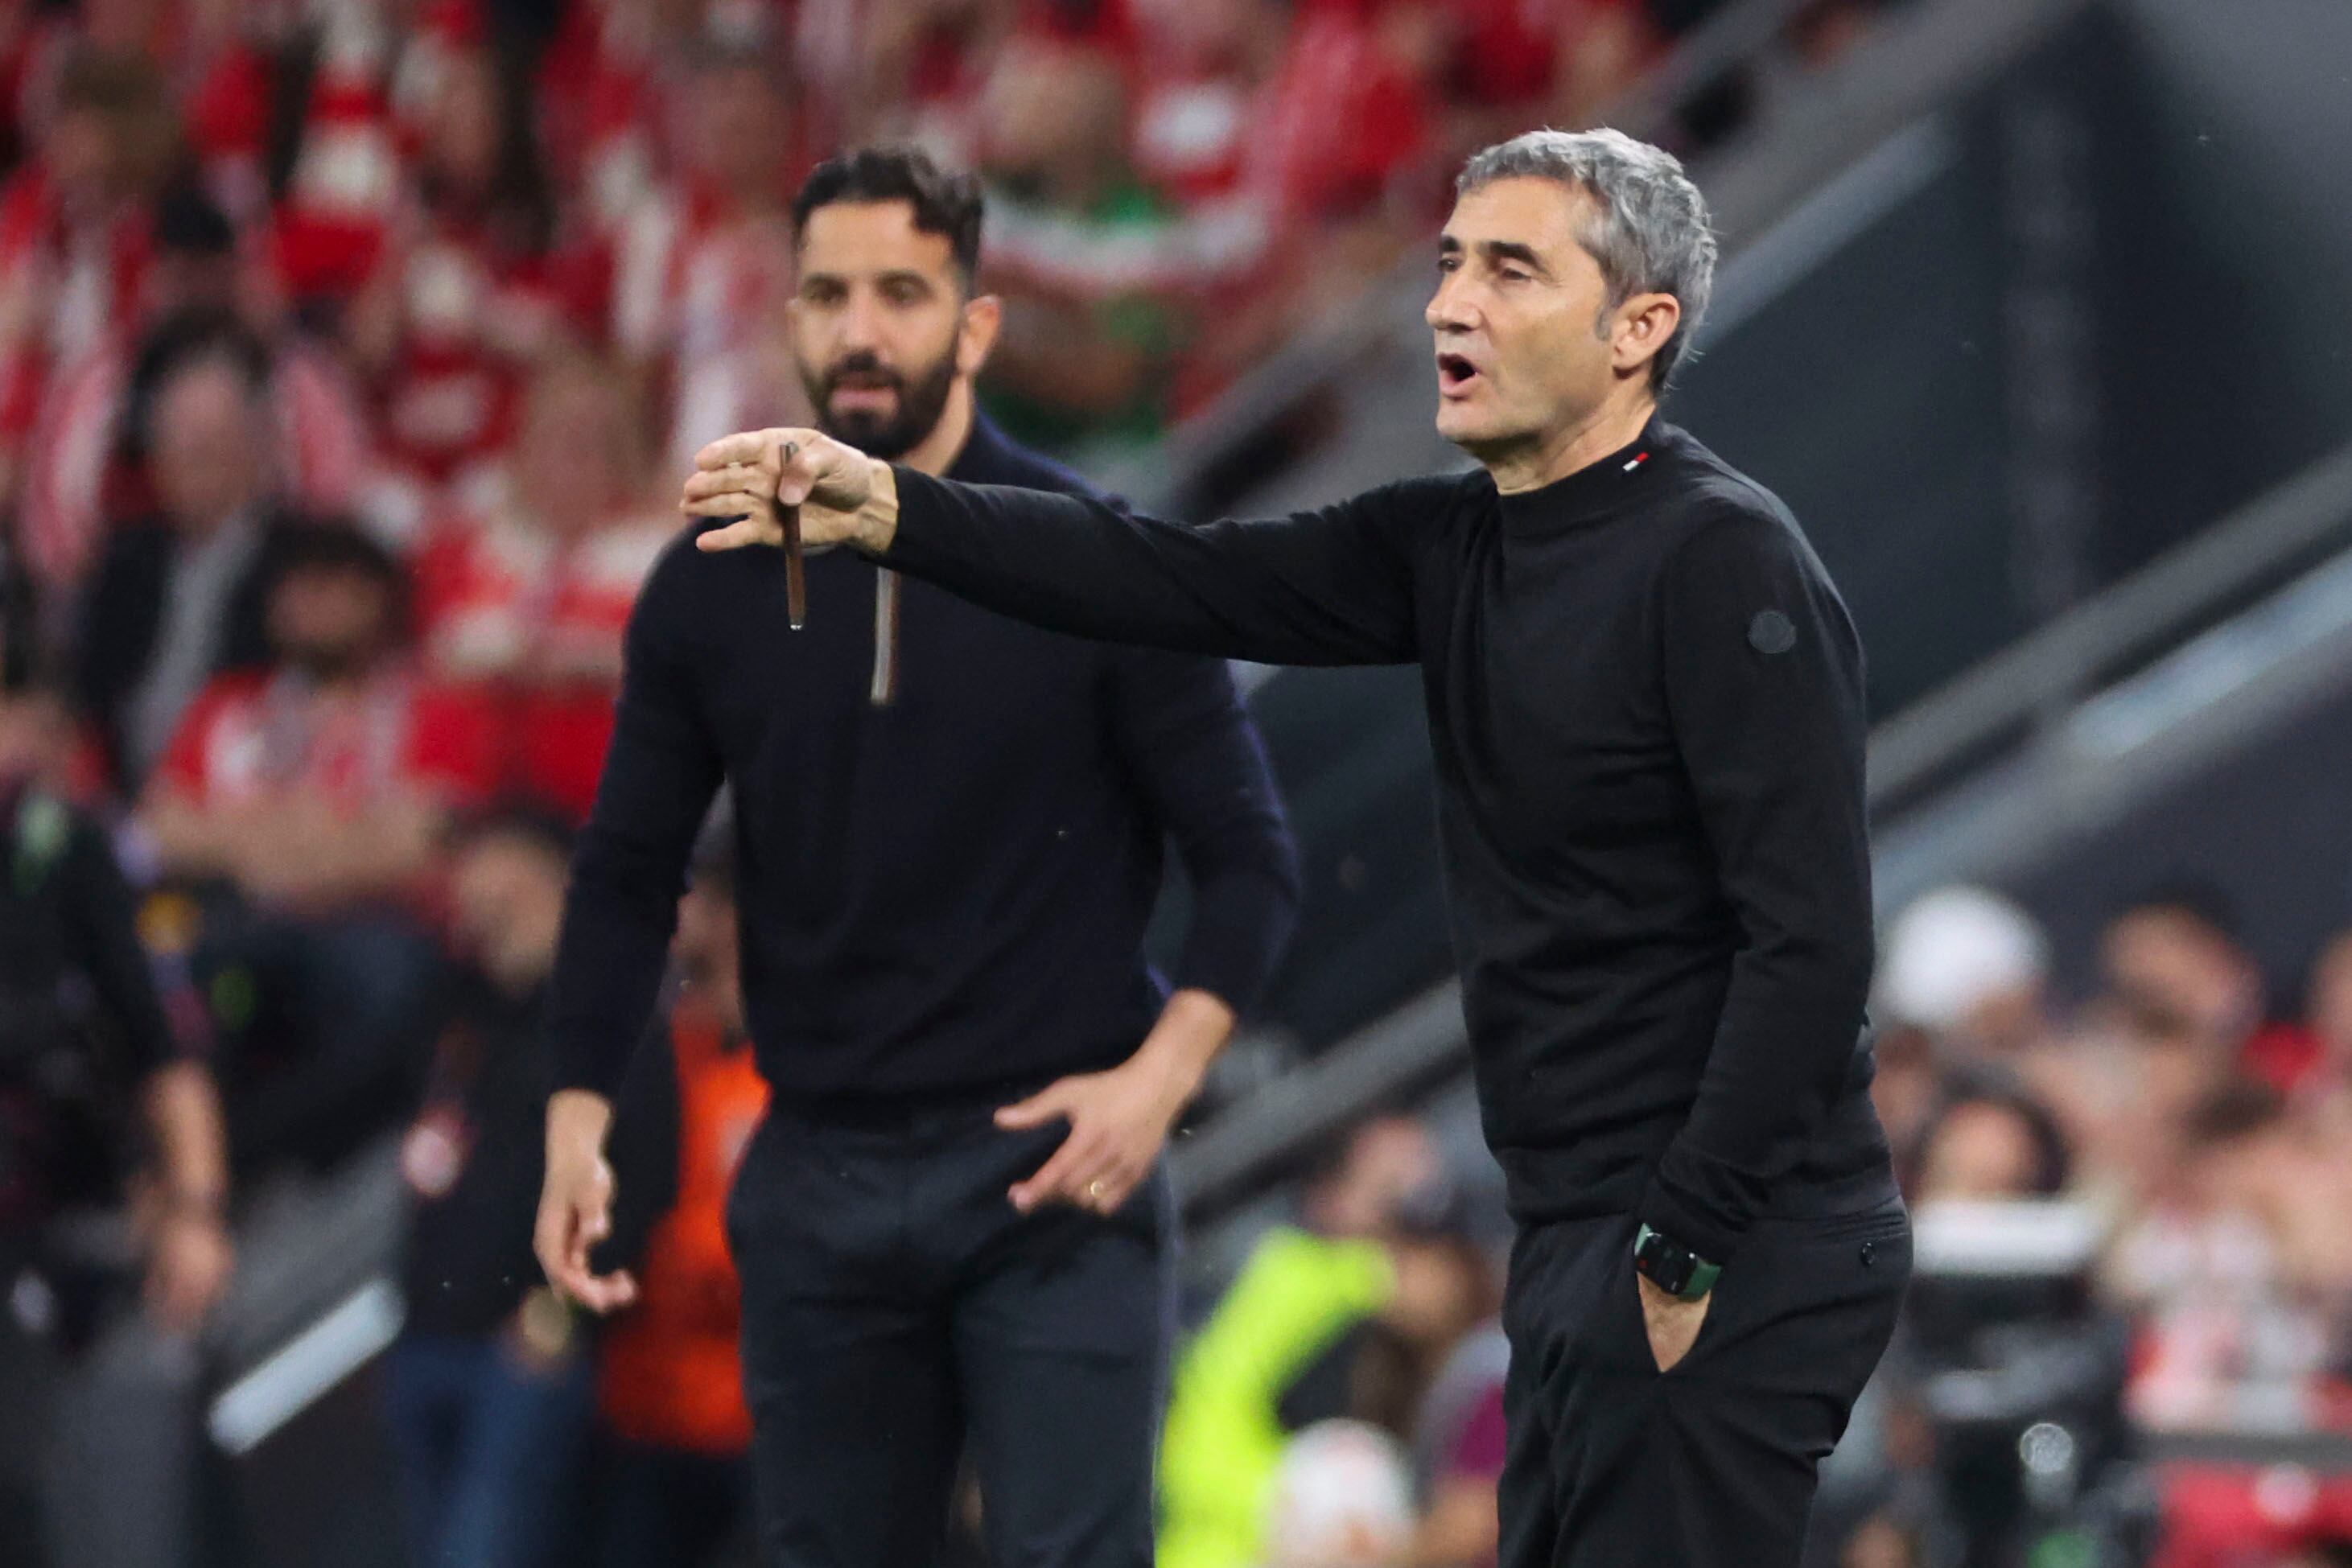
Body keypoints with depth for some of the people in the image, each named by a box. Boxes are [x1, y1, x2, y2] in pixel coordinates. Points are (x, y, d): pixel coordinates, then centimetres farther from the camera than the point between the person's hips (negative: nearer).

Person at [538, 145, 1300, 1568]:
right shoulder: (715, 582, 4)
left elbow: (1249, 859, -2)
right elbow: (632, 867, 11)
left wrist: (1160, 1076, -15)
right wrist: (579, 1114, -1)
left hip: (1053, 1176, -3)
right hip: (819, 1176, 4)